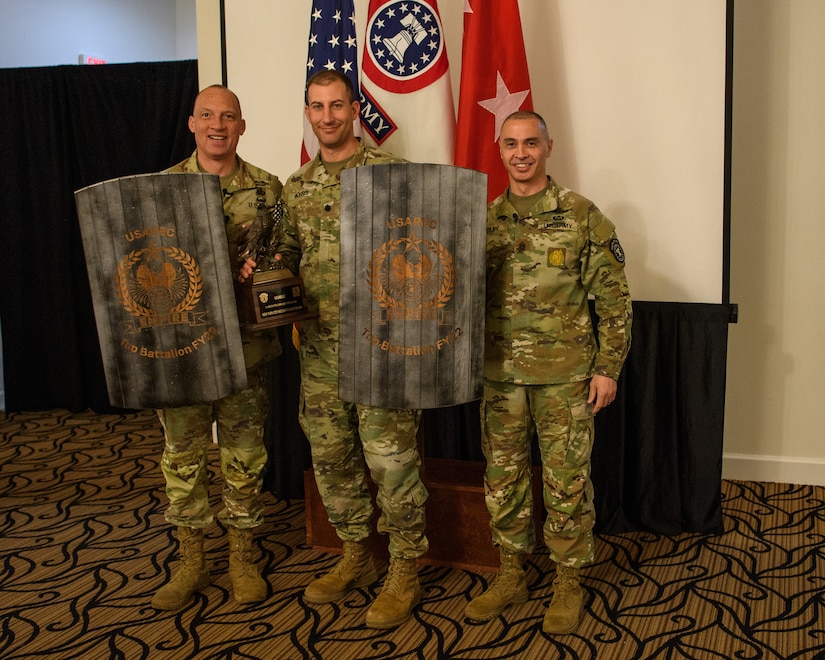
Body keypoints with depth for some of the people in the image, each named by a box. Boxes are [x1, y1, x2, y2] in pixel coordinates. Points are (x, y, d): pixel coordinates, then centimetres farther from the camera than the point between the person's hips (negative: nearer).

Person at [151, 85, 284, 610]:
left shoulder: (267, 188, 4)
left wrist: (265, 266, -15)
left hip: (245, 343, 0)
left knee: (244, 455, 8)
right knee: (183, 455, 8)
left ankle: (243, 557, 24)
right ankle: (191, 562, 24)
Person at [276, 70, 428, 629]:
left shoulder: (390, 173, -4)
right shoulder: (296, 187, 13)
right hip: (319, 346, 6)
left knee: (391, 458, -1)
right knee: (331, 456, 13)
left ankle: (405, 573, 16)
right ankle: (357, 557, 31)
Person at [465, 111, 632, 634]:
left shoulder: (582, 216, -3)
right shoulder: (484, 220, 6)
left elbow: (614, 298, -3)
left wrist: (608, 368, -6)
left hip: (565, 374, -3)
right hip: (501, 374, 4)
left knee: (566, 480, 5)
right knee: (503, 476, 12)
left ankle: (569, 581, 22)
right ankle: (512, 575, 28)